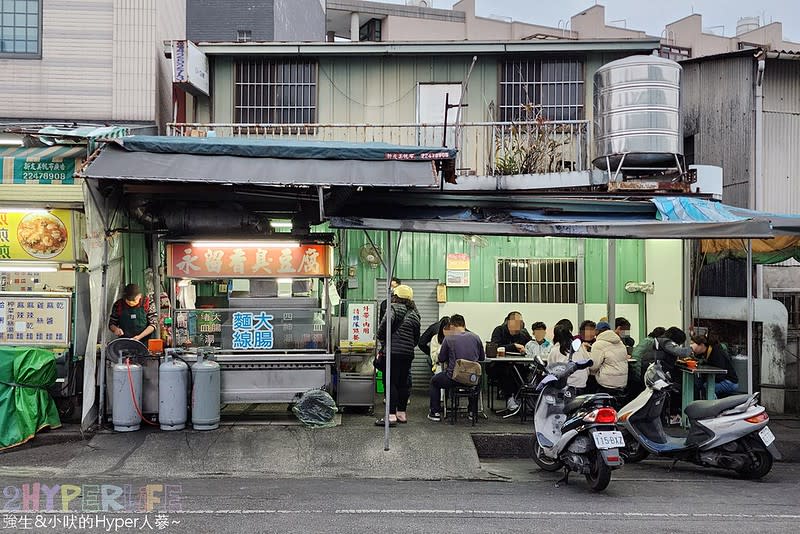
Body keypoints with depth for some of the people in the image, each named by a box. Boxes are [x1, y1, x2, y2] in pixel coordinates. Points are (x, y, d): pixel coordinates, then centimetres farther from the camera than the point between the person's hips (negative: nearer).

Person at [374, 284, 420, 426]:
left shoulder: (395, 308, -6)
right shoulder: (414, 314, 16)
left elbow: (384, 325, -19)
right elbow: (417, 338, 19)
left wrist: (382, 339, -3)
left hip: (393, 352, -8)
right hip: (408, 353, 8)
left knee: (390, 383, -6)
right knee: (403, 383, 14)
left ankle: (391, 416, -10)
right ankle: (401, 413, 21)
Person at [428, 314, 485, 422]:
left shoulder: (448, 339, -7)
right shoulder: (476, 337, 2)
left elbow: (441, 360, 2)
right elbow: (482, 358, 11)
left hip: (453, 379, -3)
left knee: (434, 381, 27)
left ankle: (435, 413, 22)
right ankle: (473, 412, 36)